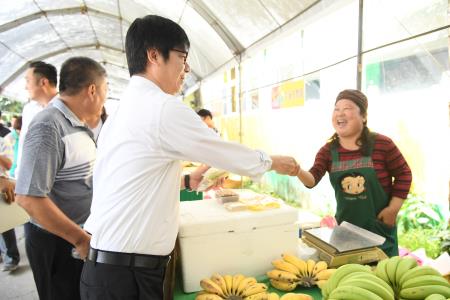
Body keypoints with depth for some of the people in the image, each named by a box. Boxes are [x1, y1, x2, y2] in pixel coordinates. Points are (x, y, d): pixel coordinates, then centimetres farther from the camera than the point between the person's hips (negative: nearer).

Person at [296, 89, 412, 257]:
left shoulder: (382, 144, -12)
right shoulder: (328, 151, -4)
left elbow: (403, 174, -2)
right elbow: (313, 179, -16)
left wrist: (393, 208, -7)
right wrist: (298, 172, -38)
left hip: (379, 226, -3)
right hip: (346, 227, 3)